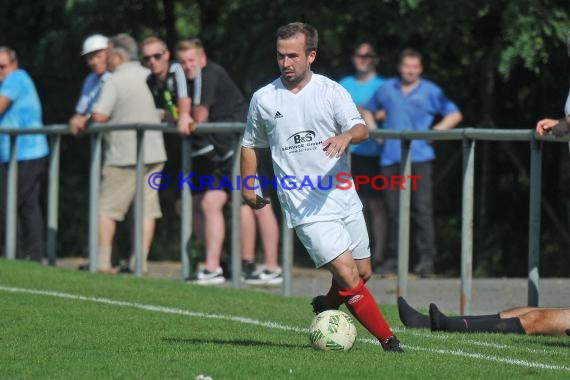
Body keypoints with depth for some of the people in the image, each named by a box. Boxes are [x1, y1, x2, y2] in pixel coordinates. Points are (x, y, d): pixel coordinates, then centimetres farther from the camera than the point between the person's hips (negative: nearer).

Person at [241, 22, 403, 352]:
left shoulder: (331, 91, 0)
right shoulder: (263, 99, 3)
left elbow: (362, 129, -14)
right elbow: (251, 145, 19)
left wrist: (347, 136, -35)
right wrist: (248, 186, 14)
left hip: (344, 199, 3)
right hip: (307, 210, -2)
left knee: (363, 273, 13)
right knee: (349, 277, -14)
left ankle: (327, 306, 42)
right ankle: (388, 339, -4)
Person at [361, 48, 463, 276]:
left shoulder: (430, 91, 6)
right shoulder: (387, 89, 14)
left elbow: (454, 114, 9)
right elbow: (368, 110, 28)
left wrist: (436, 130, -5)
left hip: (419, 157, -3)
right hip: (391, 157, 3)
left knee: (422, 208, -9)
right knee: (393, 208, 4)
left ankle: (425, 258, -8)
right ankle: (392, 259, 10)